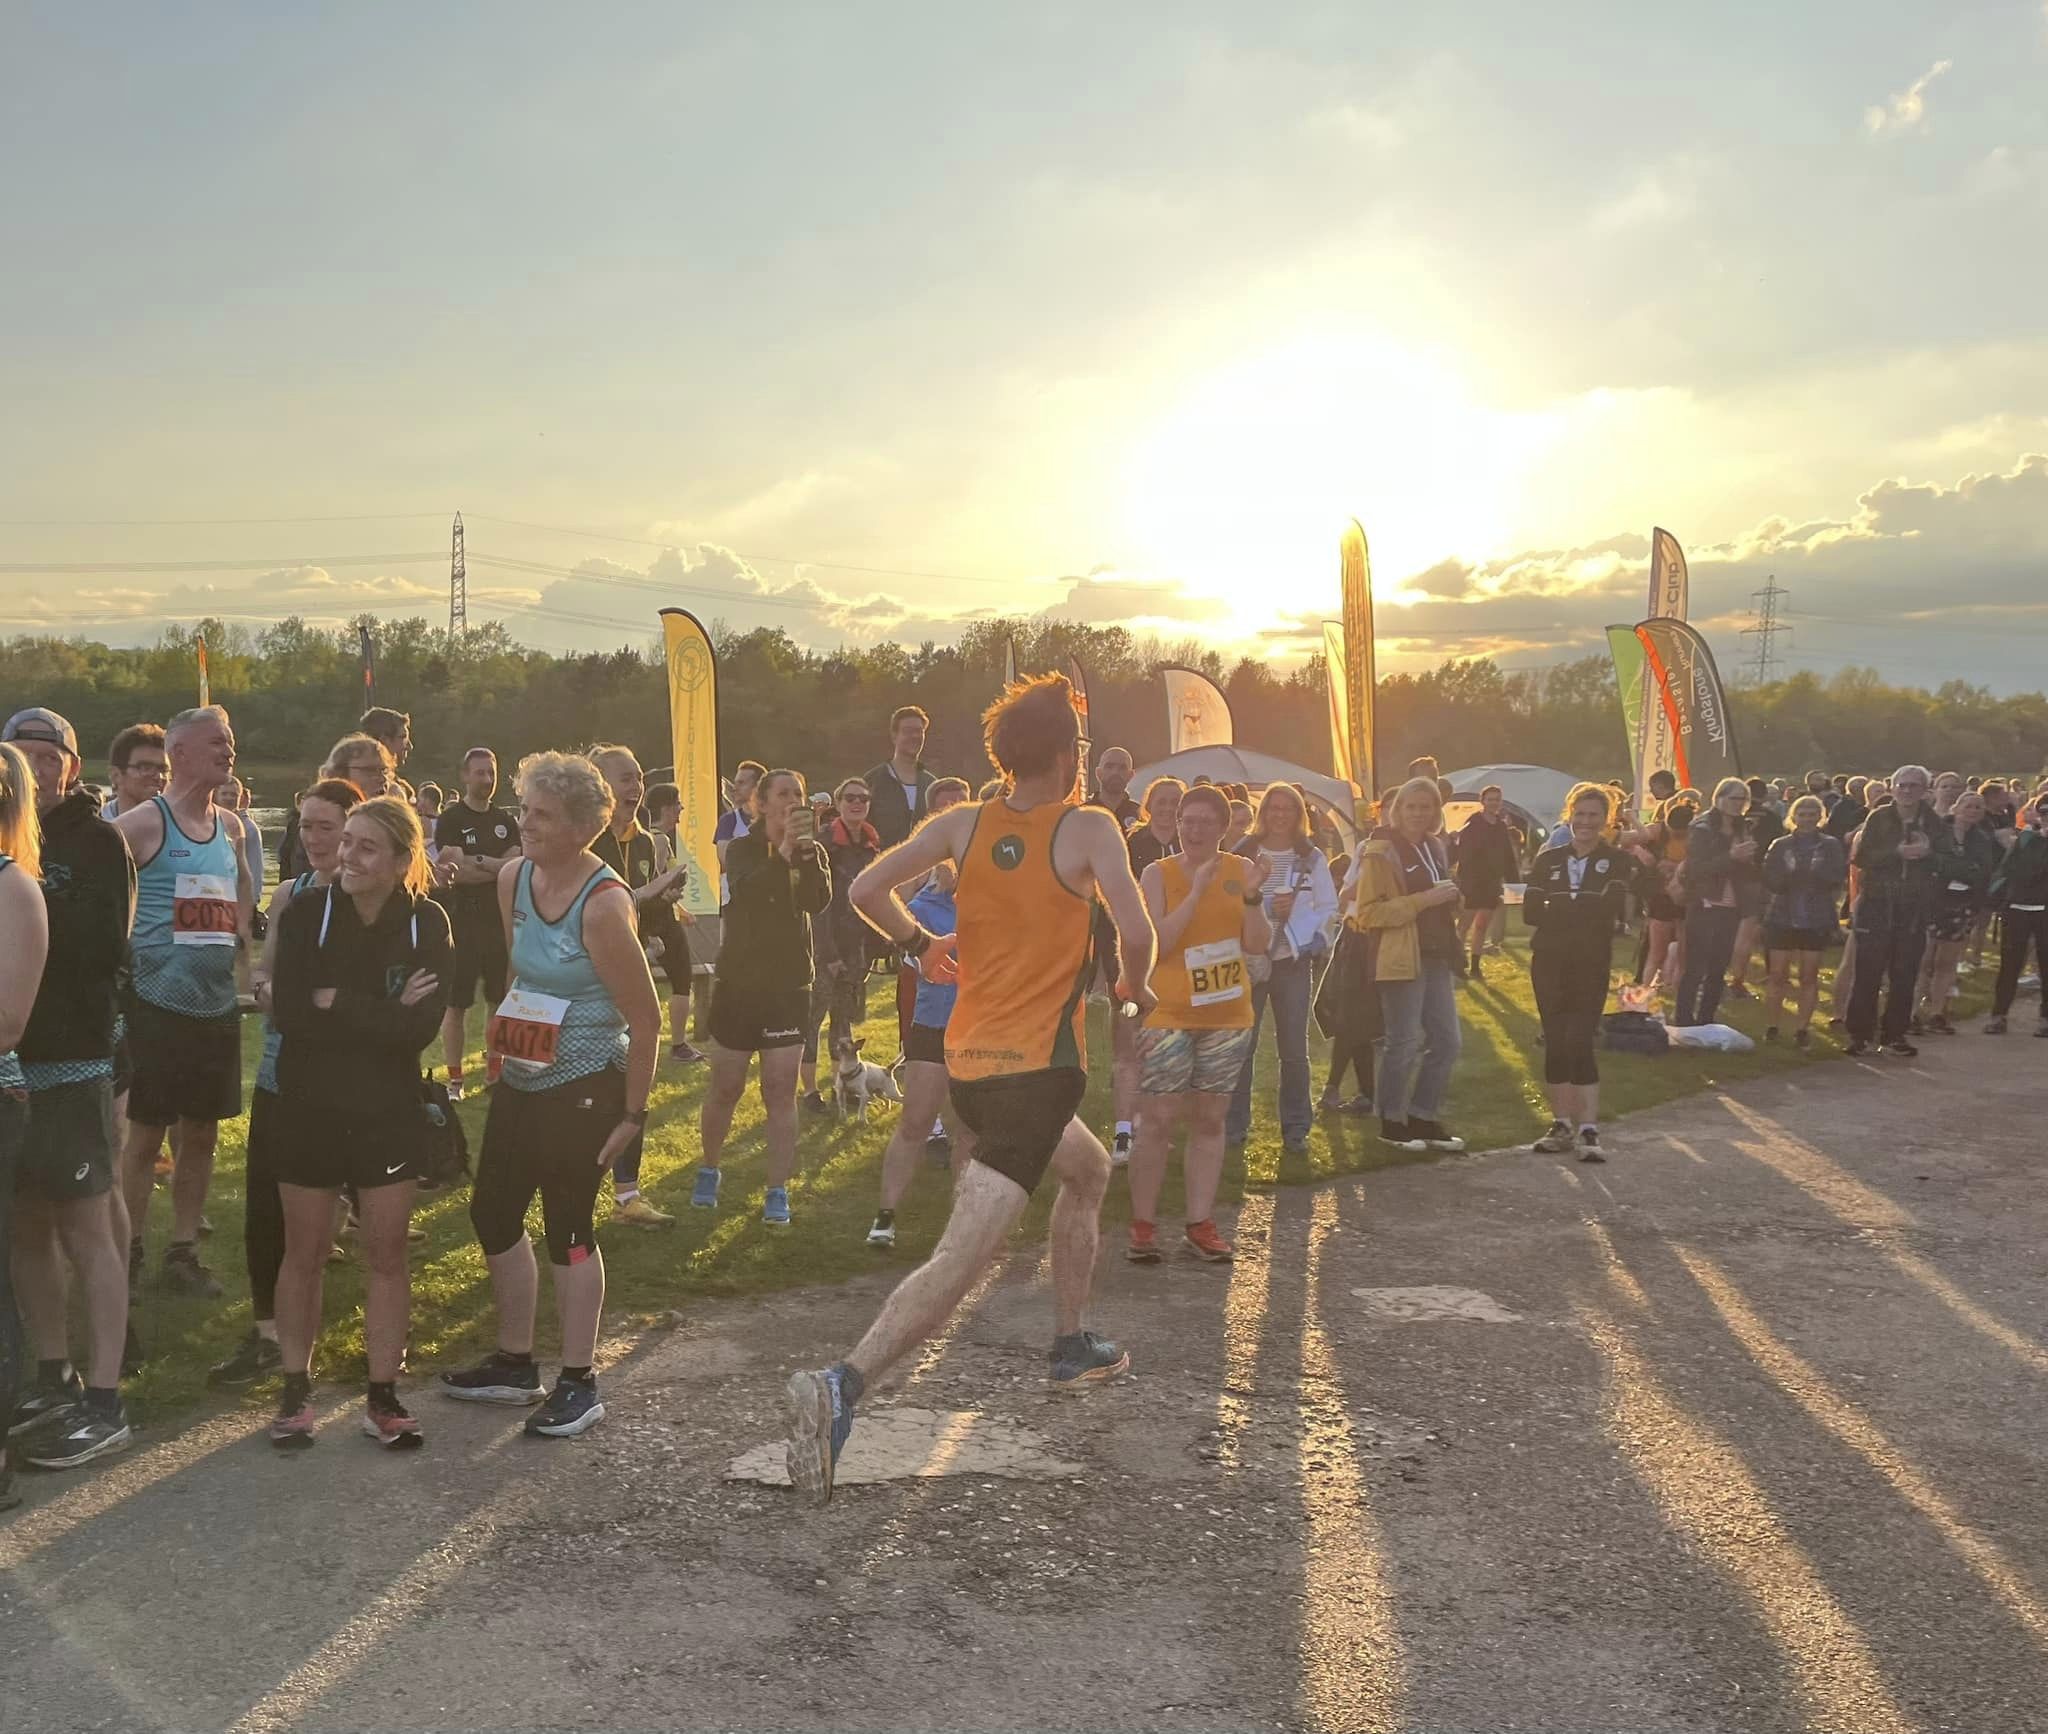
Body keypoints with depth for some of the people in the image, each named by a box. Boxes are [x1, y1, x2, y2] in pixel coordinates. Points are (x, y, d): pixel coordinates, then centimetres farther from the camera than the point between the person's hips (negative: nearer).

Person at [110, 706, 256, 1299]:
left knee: (202, 1134, 11)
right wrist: (127, 956, -12)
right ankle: (129, 1255, 12)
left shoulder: (230, 826, 10)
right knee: (146, 1134, 1)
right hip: (159, 1004, -6)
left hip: (218, 1005, 6)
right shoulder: (142, 823, -10)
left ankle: (183, 1251, 22)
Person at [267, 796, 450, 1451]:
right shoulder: (306, 912, -9)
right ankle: (295, 1389, 25)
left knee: (386, 1254, 7)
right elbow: (287, 1011, -19)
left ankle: (383, 1394, 19)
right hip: (309, 1108, 0)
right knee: (303, 1251, 10)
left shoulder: (427, 923, -8)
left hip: (388, 1113, 0)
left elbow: (422, 1027, -17)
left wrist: (336, 1002, -19)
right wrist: (382, 1014, -20)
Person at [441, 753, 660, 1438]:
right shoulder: (514, 880, 0)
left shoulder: (603, 904, -22)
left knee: (568, 1227, 0)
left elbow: (646, 1018, -17)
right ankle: (515, 1363, 30)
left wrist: (633, 1113, -14)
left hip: (583, 1090, -8)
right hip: (520, 1082, 8)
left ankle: (578, 1384, 15)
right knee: (493, 1215, 14)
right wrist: (506, 1034, 14)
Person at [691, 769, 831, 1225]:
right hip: (738, 983, 0)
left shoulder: (811, 851, 4)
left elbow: (819, 902, -15)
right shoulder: (743, 850, -1)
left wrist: (807, 850, -27)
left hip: (789, 986, 1)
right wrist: (783, 852, -33)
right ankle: (708, 1171, 29)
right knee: (724, 1088, 8)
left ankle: (778, 1193, 2)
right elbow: (744, 893, -23)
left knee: (780, 1092, -3)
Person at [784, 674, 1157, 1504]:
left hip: (967, 1059, 7)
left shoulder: (962, 823, 4)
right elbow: (1135, 930, -19)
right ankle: (842, 1385, -29)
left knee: (1088, 1170, 32)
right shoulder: (1089, 829, -8)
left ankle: (1070, 1346, 38)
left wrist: (919, 944, 16)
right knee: (962, 1257, -13)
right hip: (1039, 1066, -7)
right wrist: (1137, 988, 2)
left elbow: (866, 890, -2)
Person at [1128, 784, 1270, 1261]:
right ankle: (1142, 1226, 3)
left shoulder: (1239, 870, 3)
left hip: (1227, 1017, 4)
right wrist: (1196, 893, -21)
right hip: (1168, 1016, -3)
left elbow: (1258, 946, 0)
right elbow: (1155, 943, -16)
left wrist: (1252, 896, -15)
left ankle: (1201, 1224, 15)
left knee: (1210, 1121, 8)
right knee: (1157, 1121, -4)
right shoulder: (1158, 874, -5)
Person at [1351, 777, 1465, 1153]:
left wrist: (1450, 902, 12)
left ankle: (1424, 1118, 21)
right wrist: (1425, 900, -21)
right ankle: (1391, 1122, 10)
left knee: (1447, 1040, 9)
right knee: (1405, 1042, -4)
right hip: (1400, 959, -8)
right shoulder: (1381, 851, -9)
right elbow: (1370, 912, -17)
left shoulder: (1434, 847, 15)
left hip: (1435, 956, 8)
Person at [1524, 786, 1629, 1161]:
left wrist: (1558, 908, -10)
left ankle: (1588, 1129, -7)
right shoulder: (1548, 860, 6)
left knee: (1580, 1043, -10)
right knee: (1555, 1043, 5)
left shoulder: (1615, 861, 0)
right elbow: (1530, 912, -3)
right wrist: (1582, 910, -9)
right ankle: (1561, 1124, 14)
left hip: (1592, 965, -3)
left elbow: (1608, 908, -15)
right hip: (1549, 962, 3)